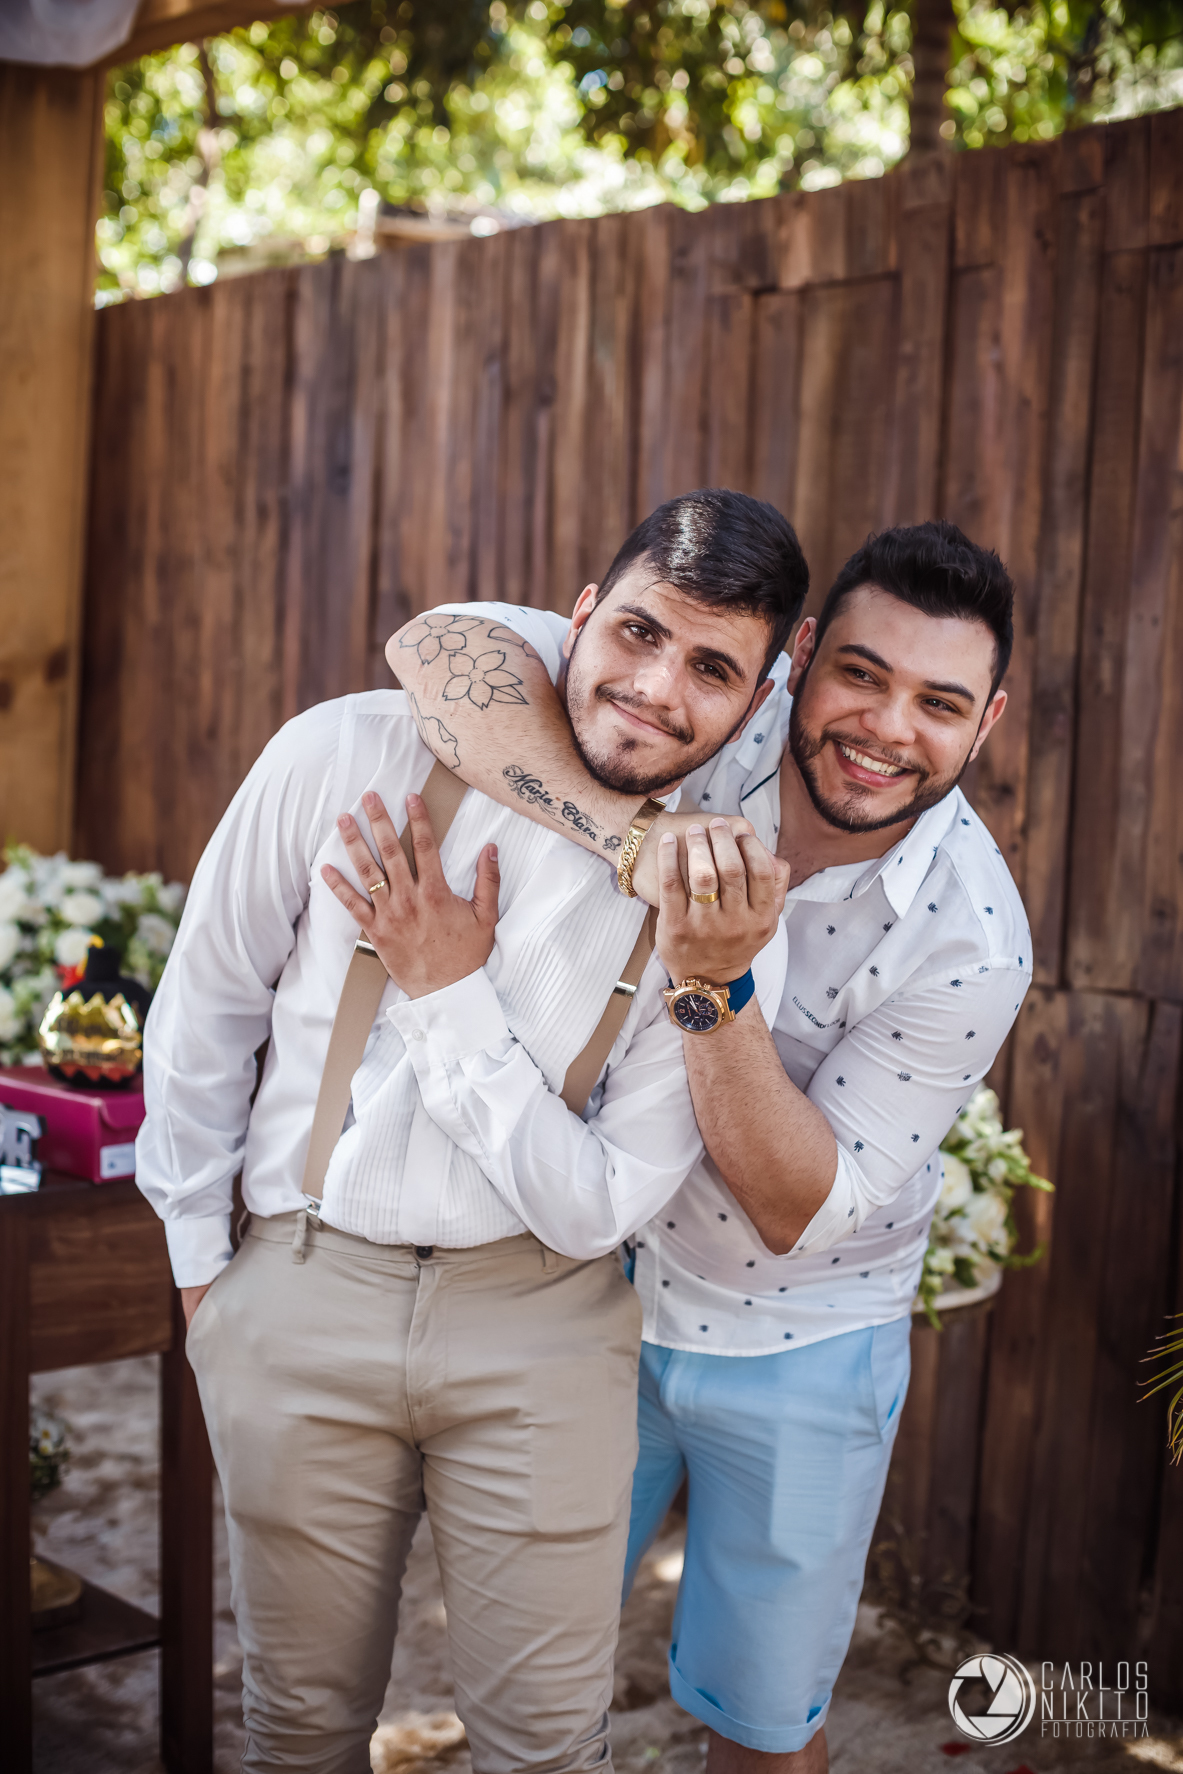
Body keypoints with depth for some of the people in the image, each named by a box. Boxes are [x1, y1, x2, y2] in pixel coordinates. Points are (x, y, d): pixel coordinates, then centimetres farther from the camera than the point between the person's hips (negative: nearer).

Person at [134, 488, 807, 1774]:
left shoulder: (727, 908, -12)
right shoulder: (346, 758, -13)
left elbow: (598, 1207, -11)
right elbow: (204, 1006, 1)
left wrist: (452, 993, -19)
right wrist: (199, 1260, 8)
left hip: (538, 1327, 0)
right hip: (302, 1295, 1)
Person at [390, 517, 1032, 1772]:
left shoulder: (972, 940, -25)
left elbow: (800, 1212, -24)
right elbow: (440, 644, -30)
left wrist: (715, 985, -39)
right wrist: (628, 835, -42)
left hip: (797, 1353, -2)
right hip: (597, 1289, 2)